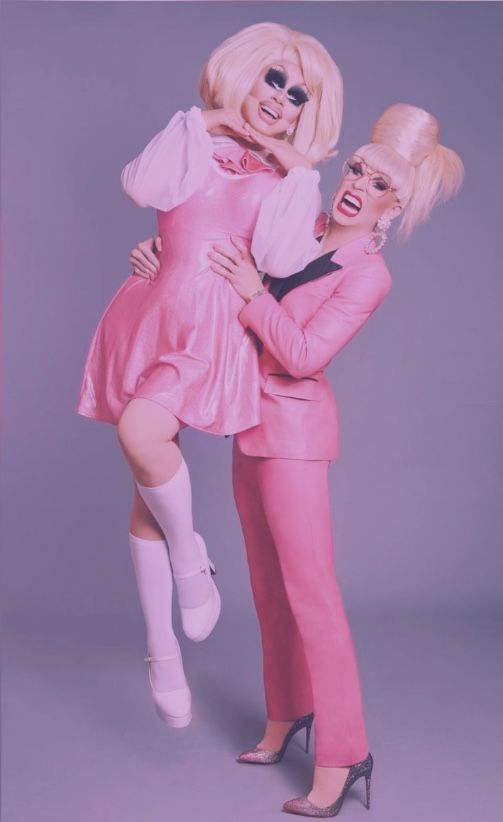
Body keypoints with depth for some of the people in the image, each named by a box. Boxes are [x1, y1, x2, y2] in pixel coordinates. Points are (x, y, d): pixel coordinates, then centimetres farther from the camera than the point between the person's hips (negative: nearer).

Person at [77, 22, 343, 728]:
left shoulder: (291, 178, 9)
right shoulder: (194, 138, 14)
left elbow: (280, 262, -8)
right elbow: (141, 187, -6)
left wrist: (297, 171, -5)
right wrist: (202, 125, 2)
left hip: (215, 332, -3)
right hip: (152, 317, 3)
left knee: (141, 433, -31)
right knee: (148, 493, 4)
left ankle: (190, 557, -3)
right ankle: (161, 651, 17)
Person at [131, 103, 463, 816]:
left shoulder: (368, 275, -12)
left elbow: (304, 354, -18)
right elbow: (222, 263, 16)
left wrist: (252, 290, -18)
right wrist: (164, 257, -3)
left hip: (294, 424, -7)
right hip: (254, 419, 7)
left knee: (309, 588, -6)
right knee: (268, 579, 14)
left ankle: (342, 753, 3)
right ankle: (287, 714, 29)